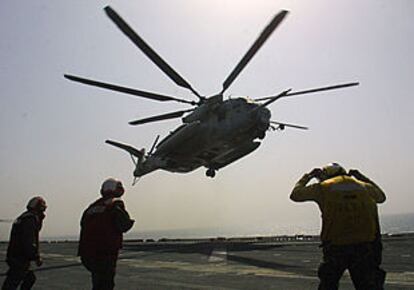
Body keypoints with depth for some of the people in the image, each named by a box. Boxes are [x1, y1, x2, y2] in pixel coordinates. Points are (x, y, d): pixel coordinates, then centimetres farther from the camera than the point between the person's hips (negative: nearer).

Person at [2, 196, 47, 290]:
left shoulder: (24, 217, 16)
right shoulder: (30, 219, -18)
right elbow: (29, 242, -24)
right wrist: (37, 257, -17)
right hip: (19, 260, -11)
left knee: (30, 278, 21)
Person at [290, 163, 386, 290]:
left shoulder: (323, 187, 4)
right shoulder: (364, 186, 12)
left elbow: (295, 195, 14)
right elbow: (381, 196, 34)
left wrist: (308, 176, 26)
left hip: (336, 249, -2)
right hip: (365, 247, 2)